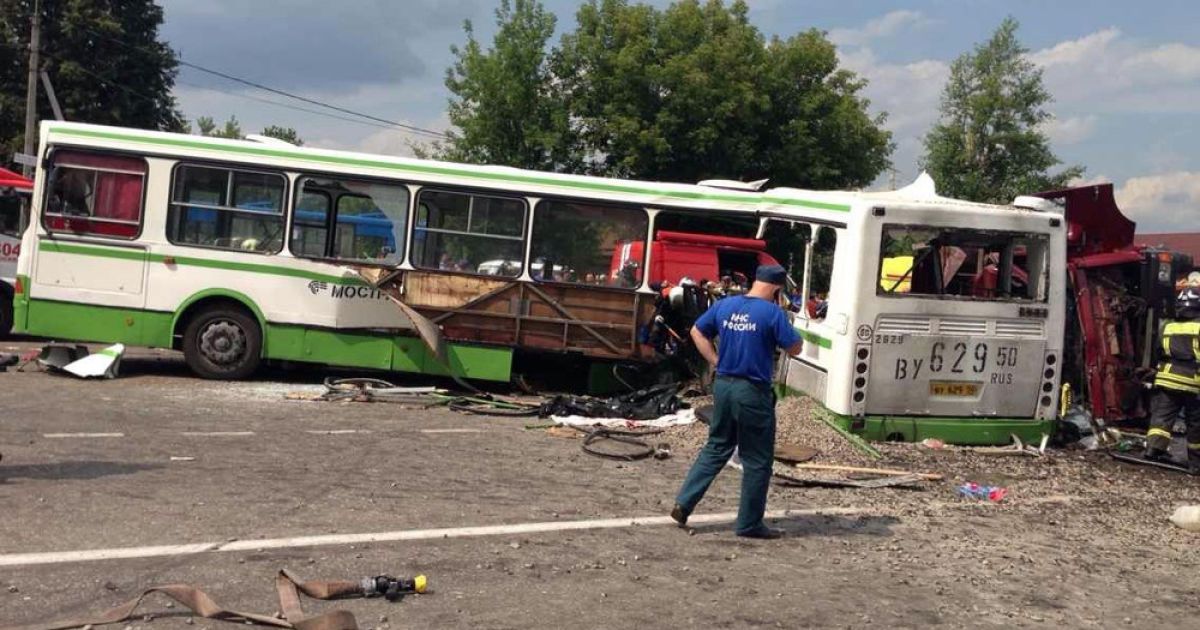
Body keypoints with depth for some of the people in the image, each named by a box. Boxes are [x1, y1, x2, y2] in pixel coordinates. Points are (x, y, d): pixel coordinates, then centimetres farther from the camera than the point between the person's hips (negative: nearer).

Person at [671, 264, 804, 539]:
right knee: (757, 460, 7)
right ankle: (750, 523, 15)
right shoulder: (773, 313, -13)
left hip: (723, 386, 6)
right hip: (753, 392, -6)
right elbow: (795, 349, -7)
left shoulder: (724, 305, 4)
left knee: (716, 448, 19)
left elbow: (697, 332, 13)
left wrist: (717, 361, 11)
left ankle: (683, 504, 13)